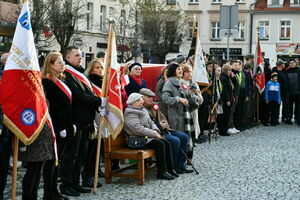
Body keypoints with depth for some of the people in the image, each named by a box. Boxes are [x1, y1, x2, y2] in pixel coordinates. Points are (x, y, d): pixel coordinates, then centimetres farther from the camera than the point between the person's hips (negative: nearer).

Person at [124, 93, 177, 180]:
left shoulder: (143, 110, 17)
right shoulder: (130, 114, -13)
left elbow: (151, 122, 21)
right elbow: (139, 129, -22)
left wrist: (156, 131, -1)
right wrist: (154, 134, -16)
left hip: (147, 136, 9)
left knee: (167, 143, -9)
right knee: (160, 144, -25)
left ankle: (170, 169, -4)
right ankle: (161, 172, -20)